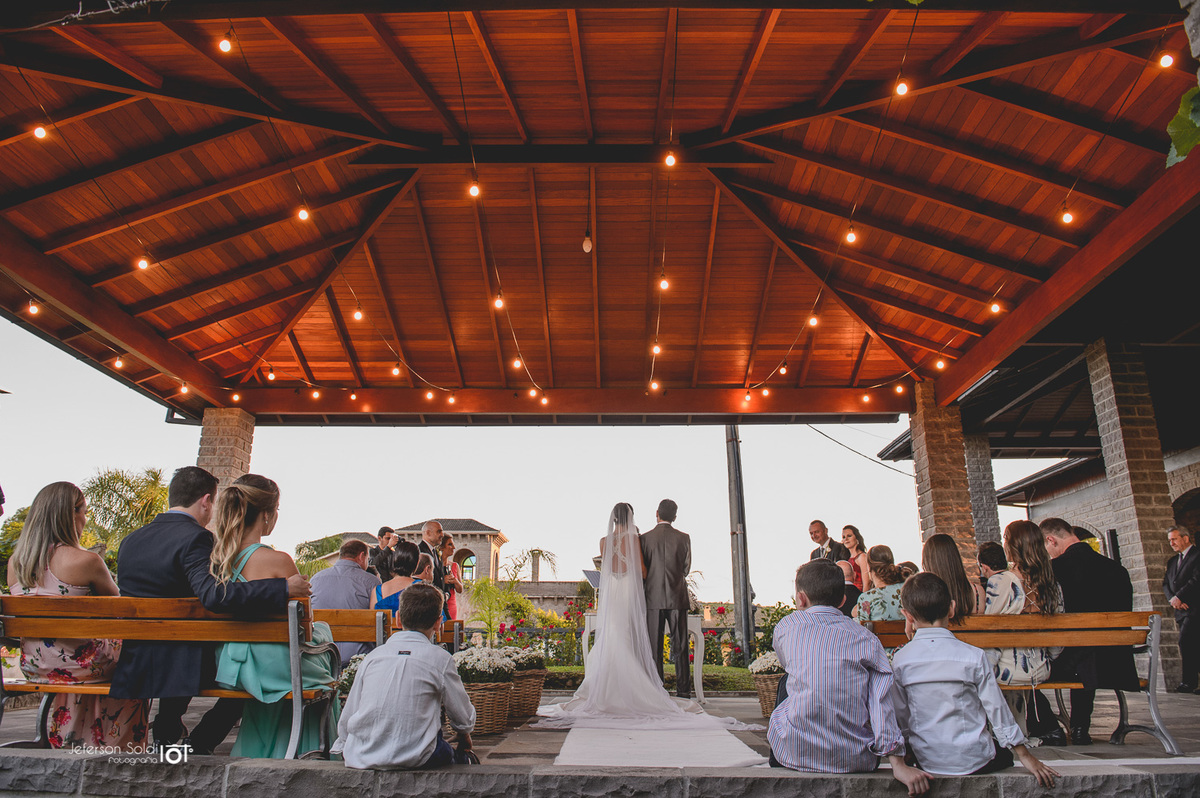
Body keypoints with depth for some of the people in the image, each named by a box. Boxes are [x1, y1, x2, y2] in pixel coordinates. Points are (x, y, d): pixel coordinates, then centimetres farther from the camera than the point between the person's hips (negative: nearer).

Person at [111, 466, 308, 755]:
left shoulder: (130, 540, 7)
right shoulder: (194, 538, -18)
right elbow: (213, 595, -33)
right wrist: (284, 589, -30)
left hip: (131, 666, 8)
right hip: (178, 669, -8)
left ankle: (166, 732, 37)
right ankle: (196, 745, 8)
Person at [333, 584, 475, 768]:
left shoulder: (372, 656, 6)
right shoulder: (439, 658, -3)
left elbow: (347, 719, 13)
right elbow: (464, 719, 6)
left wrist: (341, 748, 31)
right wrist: (464, 735, 27)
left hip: (361, 758, 4)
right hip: (413, 758, -4)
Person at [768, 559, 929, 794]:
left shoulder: (786, 627, 3)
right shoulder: (867, 638, 4)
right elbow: (882, 702, -5)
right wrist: (898, 763, -7)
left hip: (795, 754, -1)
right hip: (856, 761, 1)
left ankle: (777, 770, 41)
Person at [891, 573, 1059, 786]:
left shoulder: (900, 660, -10)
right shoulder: (973, 656, -13)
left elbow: (900, 717, -2)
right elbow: (997, 709, -6)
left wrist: (910, 751, 16)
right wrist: (1025, 756, 6)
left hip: (927, 763, 2)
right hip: (975, 762, -2)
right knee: (1005, 751, 28)